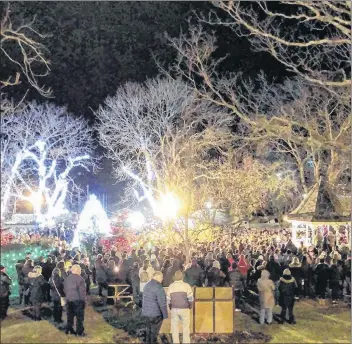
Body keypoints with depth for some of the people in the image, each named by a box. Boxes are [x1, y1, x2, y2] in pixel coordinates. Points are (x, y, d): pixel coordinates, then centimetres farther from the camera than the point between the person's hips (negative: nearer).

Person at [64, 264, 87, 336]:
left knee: (70, 315, 15)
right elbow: (82, 291, -12)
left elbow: (65, 290, 15)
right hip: (78, 300, -6)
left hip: (69, 300, 6)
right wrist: (83, 300, -6)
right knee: (79, 316, 1)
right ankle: (80, 331, 2)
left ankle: (69, 329, 20)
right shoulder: (80, 278, -12)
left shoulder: (67, 278, 9)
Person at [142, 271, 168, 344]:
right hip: (155, 313, -8)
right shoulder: (158, 287, -19)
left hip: (147, 312, 8)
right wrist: (165, 314, -16)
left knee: (149, 330, 18)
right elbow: (162, 302, -21)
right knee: (154, 332, 1)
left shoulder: (147, 285, 9)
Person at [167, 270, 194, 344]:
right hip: (185, 309, -1)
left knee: (175, 328, 12)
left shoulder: (171, 286, -4)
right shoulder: (186, 286, -11)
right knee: (185, 328, 11)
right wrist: (190, 307, 5)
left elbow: (168, 300, -2)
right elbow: (191, 299, -11)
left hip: (174, 310, 1)